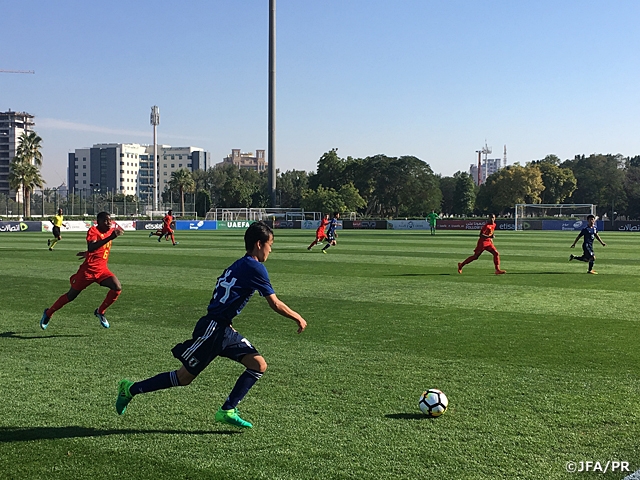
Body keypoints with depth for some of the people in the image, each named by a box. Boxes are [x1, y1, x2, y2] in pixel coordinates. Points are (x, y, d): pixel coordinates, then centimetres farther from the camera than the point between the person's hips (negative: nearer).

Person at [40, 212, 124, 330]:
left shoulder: (111, 231, 4)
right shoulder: (93, 231, -16)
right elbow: (91, 248, -36)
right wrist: (110, 238, -44)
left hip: (102, 269, 5)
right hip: (88, 269, -5)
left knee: (117, 287, -18)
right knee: (71, 296, 8)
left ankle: (100, 312, 3)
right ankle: (48, 313, 32)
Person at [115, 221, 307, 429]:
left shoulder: (241, 265, 13)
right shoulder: (255, 268, -15)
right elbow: (275, 303, -14)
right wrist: (298, 318, -1)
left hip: (224, 328, 9)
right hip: (212, 328, -9)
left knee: (259, 365, 1)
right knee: (183, 377, 3)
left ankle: (227, 411, 4)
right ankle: (131, 389, 20)